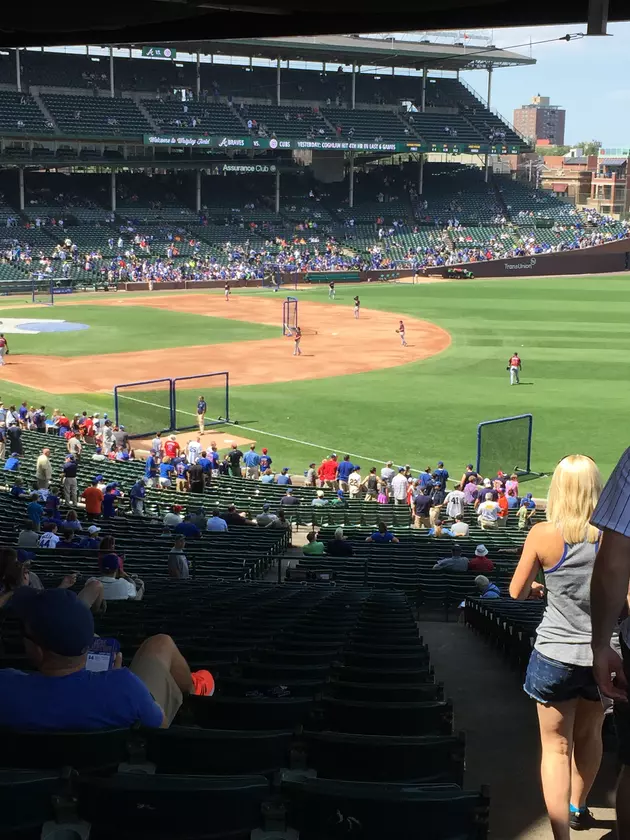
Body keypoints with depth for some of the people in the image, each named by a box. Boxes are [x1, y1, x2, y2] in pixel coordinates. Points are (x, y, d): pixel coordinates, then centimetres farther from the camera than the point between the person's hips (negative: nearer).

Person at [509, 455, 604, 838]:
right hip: (600, 656, 2)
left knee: (556, 747, 10)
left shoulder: (543, 535, -11)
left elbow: (517, 592, 0)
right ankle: (577, 806, 47)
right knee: (589, 735, 26)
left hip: (554, 656, -2)